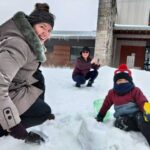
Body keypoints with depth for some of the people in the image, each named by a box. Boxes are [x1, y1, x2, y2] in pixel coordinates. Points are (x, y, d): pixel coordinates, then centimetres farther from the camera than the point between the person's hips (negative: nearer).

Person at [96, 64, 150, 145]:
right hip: (123, 117, 2)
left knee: (140, 117, -37)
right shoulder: (112, 93, 8)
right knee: (120, 122, -35)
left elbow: (143, 102, -11)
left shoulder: (135, 90, -1)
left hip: (136, 115, -1)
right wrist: (100, 116, 25)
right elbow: (106, 105, 19)